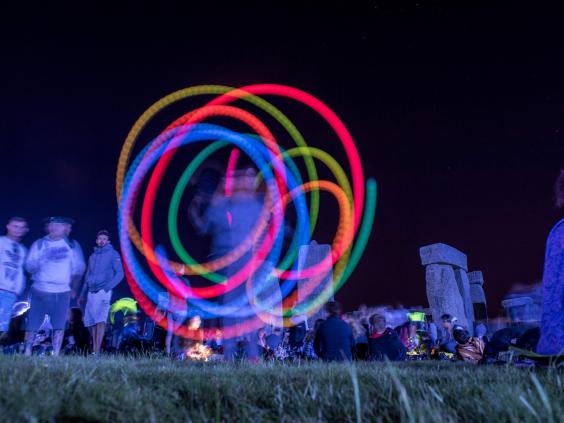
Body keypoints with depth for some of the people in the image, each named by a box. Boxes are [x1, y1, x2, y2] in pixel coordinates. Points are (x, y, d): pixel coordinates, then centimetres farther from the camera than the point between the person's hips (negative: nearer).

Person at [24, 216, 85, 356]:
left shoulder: (72, 245, 7)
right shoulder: (39, 244, 5)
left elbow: (79, 267, 10)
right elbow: (29, 266, -2)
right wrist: (39, 262, -19)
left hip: (62, 292, 1)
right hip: (40, 290, 0)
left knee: (59, 326, -2)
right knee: (32, 325, 0)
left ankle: (55, 355, 4)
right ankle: (27, 353, 13)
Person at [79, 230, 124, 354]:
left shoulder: (113, 254, 4)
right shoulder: (92, 256, 20)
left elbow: (120, 273, -4)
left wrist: (107, 287, -15)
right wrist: (82, 295, 19)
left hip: (103, 292, -6)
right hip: (91, 292, 6)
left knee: (100, 320, -15)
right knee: (90, 321, 3)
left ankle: (97, 351, -17)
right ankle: (93, 349, 11)